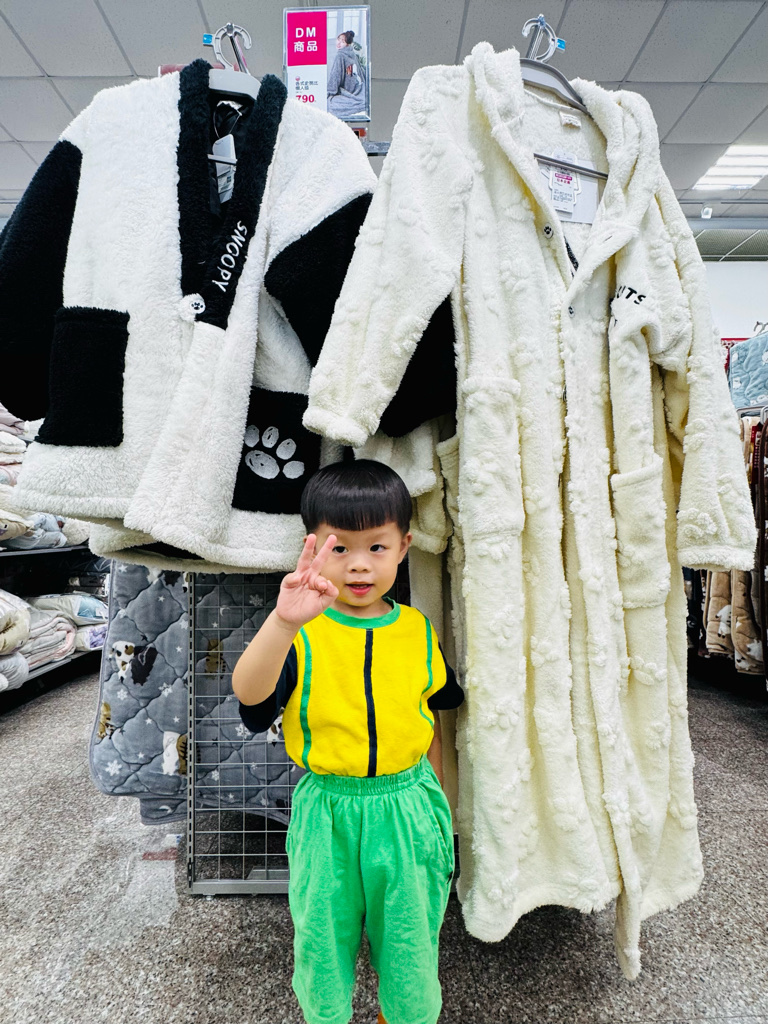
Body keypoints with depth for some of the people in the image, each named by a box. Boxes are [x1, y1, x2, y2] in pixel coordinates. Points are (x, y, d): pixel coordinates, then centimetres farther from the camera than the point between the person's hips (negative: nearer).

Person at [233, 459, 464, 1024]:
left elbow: (430, 718, 7)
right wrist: (284, 621, -50)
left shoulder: (416, 631, -5)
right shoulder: (302, 632, -15)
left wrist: (436, 803, 14)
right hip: (328, 811, -1)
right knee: (322, 940, 21)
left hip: (407, 804, 2)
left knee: (409, 938, 22)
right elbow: (248, 692, -33)